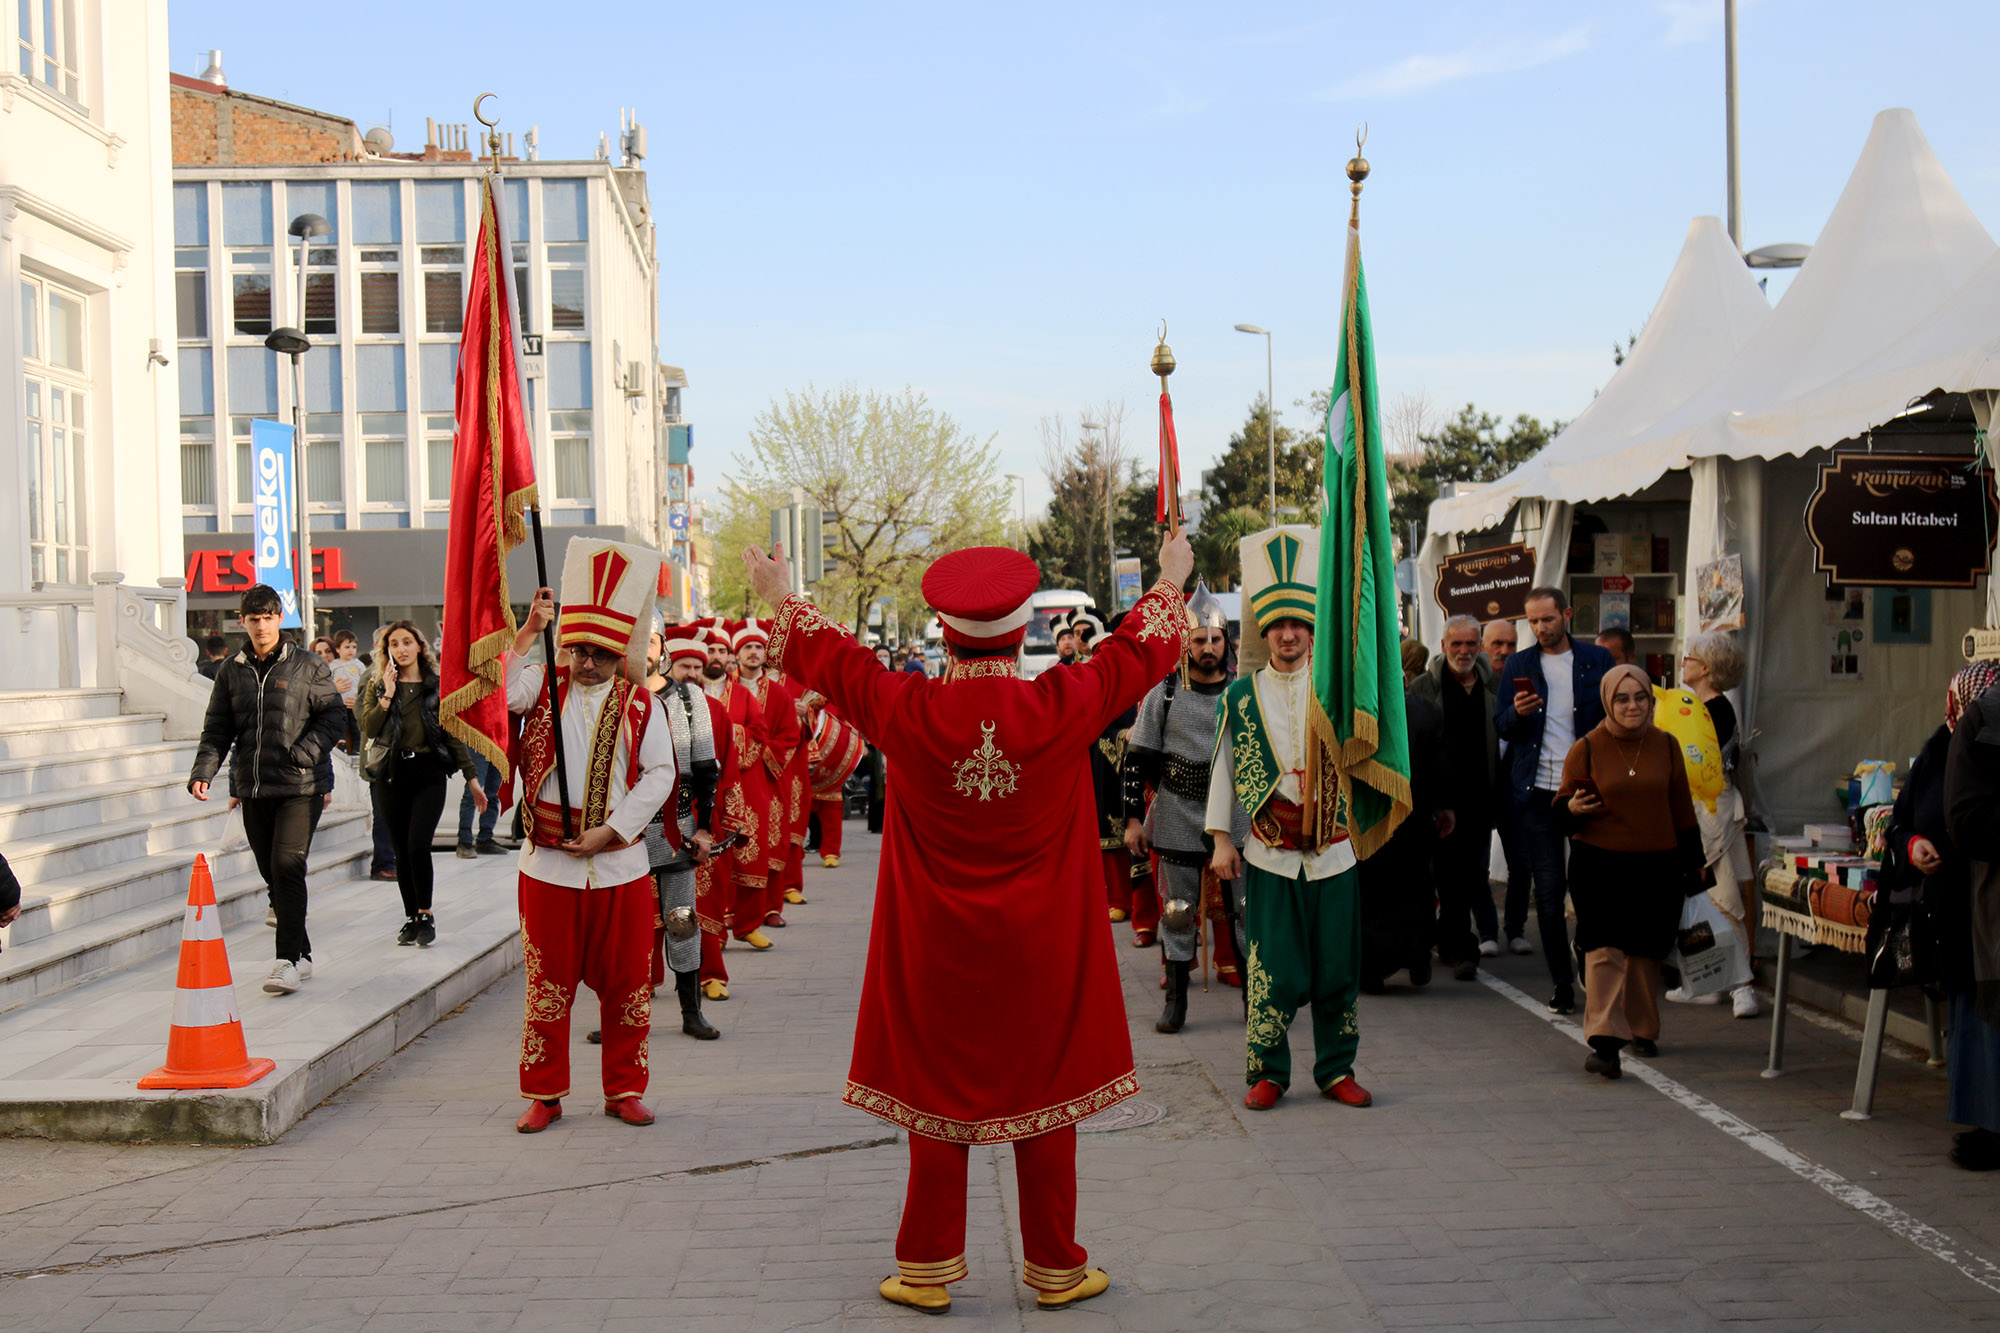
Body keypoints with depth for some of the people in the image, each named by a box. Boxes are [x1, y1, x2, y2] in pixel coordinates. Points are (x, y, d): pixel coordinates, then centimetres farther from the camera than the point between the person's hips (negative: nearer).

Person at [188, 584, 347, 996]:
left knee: (287, 867, -15)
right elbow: (217, 729, 11)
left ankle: (288, 960, -15)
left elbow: (335, 718, 2)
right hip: (252, 791, 4)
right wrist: (203, 772, -5)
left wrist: (303, 753, -13)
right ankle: (302, 955, 21)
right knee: (273, 875, 9)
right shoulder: (232, 670, 11)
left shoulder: (308, 666, 1)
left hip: (299, 789, -4)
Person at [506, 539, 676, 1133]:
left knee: (626, 983, 6)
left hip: (620, 863, 0)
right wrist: (529, 631, -21)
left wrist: (612, 830, -10)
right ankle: (544, 1094, 17)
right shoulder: (544, 686, 3)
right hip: (549, 863, 0)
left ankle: (624, 1090, 20)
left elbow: (659, 774, -2)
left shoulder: (639, 704, 3)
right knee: (547, 983, 6)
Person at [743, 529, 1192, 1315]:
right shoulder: (1064, 708, -13)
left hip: (936, 953, 0)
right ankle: (1055, 1269, 22)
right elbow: (1141, 651, 5)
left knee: (937, 1100, 12)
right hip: (1042, 955, 0)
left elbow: (829, 657, 6)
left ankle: (928, 1270, 21)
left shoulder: (905, 712, -13)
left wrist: (781, 600, 24)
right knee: (1046, 1100, 11)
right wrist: (1169, 584, 24)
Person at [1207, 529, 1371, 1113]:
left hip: (1332, 851, 1)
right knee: (1273, 970, -1)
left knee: (1338, 967, 7)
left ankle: (1336, 1069, 20)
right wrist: (1221, 839, 4)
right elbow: (1224, 768, 7)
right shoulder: (1241, 695, 3)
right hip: (1270, 856, -1)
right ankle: (1267, 1071, 13)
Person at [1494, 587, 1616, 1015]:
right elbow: (1500, 726, 8)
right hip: (1537, 792, 1)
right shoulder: (1518, 666, 9)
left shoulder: (1597, 660, 6)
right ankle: (1562, 983, 9)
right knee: (1548, 891, 1)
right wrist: (1517, 713, -15)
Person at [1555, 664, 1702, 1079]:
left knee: (1646, 951, 11)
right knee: (1604, 949, -12)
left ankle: (1642, 1030, 29)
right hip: (1600, 863, -3)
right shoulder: (1586, 749, -3)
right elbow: (1563, 803, 4)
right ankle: (1603, 1041, -16)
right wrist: (1573, 808, -20)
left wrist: (1692, 865, 15)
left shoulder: (1666, 746, 7)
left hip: (1657, 866, 3)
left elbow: (1682, 809, 14)